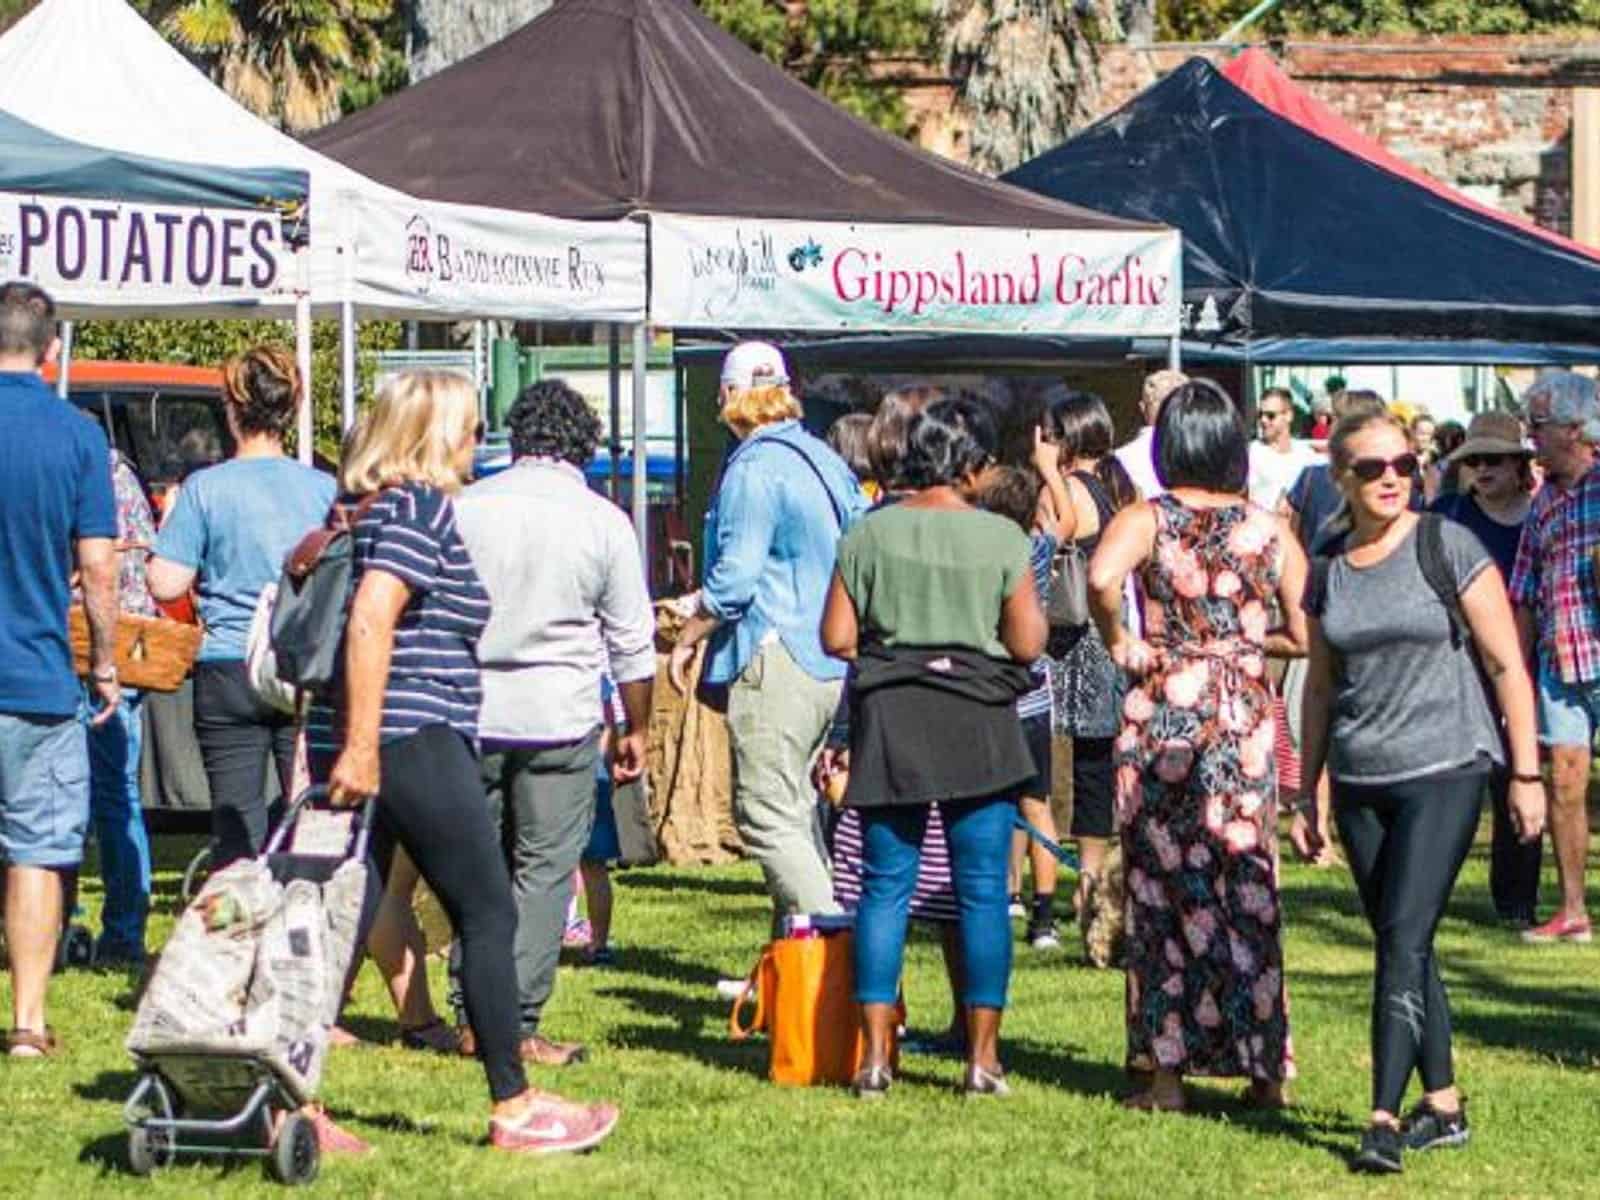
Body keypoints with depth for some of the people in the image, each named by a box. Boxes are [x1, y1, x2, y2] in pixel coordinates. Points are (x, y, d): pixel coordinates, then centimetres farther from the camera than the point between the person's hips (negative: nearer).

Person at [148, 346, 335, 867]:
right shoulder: (324, 488, 2)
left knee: (236, 823, 2)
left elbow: (166, 585, -6)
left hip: (228, 672, -2)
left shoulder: (206, 488, -5)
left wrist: (168, 528, 11)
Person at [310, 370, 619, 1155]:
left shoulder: (365, 508, 18)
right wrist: (361, 744, -24)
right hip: (413, 739, -9)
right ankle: (513, 1108, 4)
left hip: (361, 745, 9)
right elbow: (371, 617, -21)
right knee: (489, 916, 0)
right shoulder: (423, 508, -9)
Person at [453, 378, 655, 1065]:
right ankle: (520, 1027, -3)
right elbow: (632, 643, 4)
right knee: (544, 871, 1)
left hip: (470, 714, 2)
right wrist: (636, 730, 15)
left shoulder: (465, 509, 3)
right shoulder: (603, 523, -1)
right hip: (560, 720, -2)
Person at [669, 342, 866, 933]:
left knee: (767, 815, -9)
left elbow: (734, 578, -17)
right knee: (796, 808, 15)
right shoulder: (824, 460, 13)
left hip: (773, 661, -9)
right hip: (829, 661, 9)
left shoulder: (754, 469, -13)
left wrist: (688, 637, -3)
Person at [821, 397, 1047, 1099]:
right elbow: (1027, 644, -7)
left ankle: (874, 1055, 3)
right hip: (977, 724, -2)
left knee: (885, 885, 6)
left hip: (889, 721, 2)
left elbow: (836, 637, -1)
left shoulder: (870, 534, -1)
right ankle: (983, 1058, 5)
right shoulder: (1000, 539, -6)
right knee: (982, 890, 5)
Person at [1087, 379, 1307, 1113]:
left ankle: (1166, 1070, 5)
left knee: (1164, 889, 5)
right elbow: (1305, 636, 1)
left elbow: (1101, 577, -26)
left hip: (1163, 714, -2)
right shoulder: (1270, 530, 4)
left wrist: (1117, 640, -9)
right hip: (1245, 719, 2)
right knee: (1249, 893, 9)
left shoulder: (1147, 521, -5)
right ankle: (1266, 1070, 10)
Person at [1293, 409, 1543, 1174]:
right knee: (1402, 946, 9)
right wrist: (1306, 796, 16)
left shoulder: (1449, 548, -5)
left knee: (1405, 939, -14)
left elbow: (1506, 664, -4)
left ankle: (1385, 1118, -17)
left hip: (1444, 771, -5)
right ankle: (1443, 1106, 19)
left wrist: (1526, 773, -6)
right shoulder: (1328, 574, 8)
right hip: (1361, 781, 5)